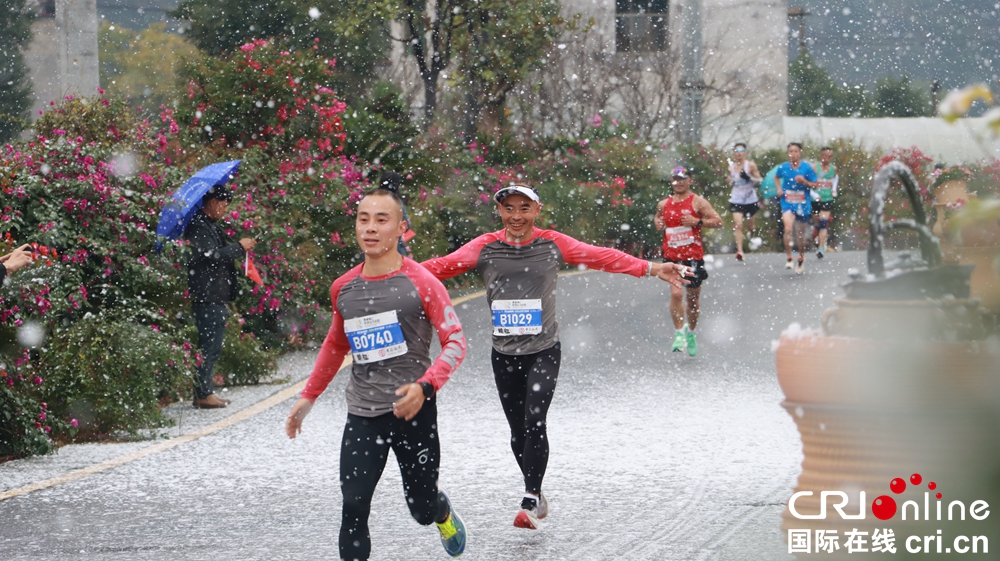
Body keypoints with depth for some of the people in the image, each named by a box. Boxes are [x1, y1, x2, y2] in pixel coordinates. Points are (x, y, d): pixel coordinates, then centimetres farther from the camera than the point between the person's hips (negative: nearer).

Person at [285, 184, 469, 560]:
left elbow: (455, 342, -11)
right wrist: (308, 396, 21)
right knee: (353, 509, -9)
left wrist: (424, 386, -26)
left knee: (422, 508, 9)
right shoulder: (343, 288, 7)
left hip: (412, 411, -3)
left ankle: (443, 514, 46)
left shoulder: (420, 283, -8)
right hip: (362, 415, 3)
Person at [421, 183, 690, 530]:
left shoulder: (554, 244, -1)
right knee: (517, 430, 9)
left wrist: (652, 269, 0)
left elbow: (601, 257, 2)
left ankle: (530, 501, -11)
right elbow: (443, 266, -7)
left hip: (544, 351, -2)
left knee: (534, 421, -16)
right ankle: (536, 494, 27)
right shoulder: (485, 248, -1)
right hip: (504, 354, 2)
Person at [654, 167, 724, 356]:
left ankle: (691, 333, 32)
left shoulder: (697, 202, -3)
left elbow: (718, 221, -6)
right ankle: (679, 334, -9)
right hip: (672, 257, 1)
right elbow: (658, 217, 29)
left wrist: (697, 221, -19)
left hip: (693, 257, -1)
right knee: (676, 293, -18)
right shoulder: (664, 204, 7)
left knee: (693, 297, 11)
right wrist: (657, 223, 6)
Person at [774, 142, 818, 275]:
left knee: (800, 234, 10)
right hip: (787, 203, 0)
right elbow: (776, 177, 20)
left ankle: (801, 259, 33)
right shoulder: (783, 167, -2)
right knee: (788, 228, -24)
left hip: (802, 204, 0)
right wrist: (779, 188, 3)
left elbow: (814, 185, -3)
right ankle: (789, 258, -14)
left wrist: (804, 181, -21)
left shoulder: (807, 168, -7)